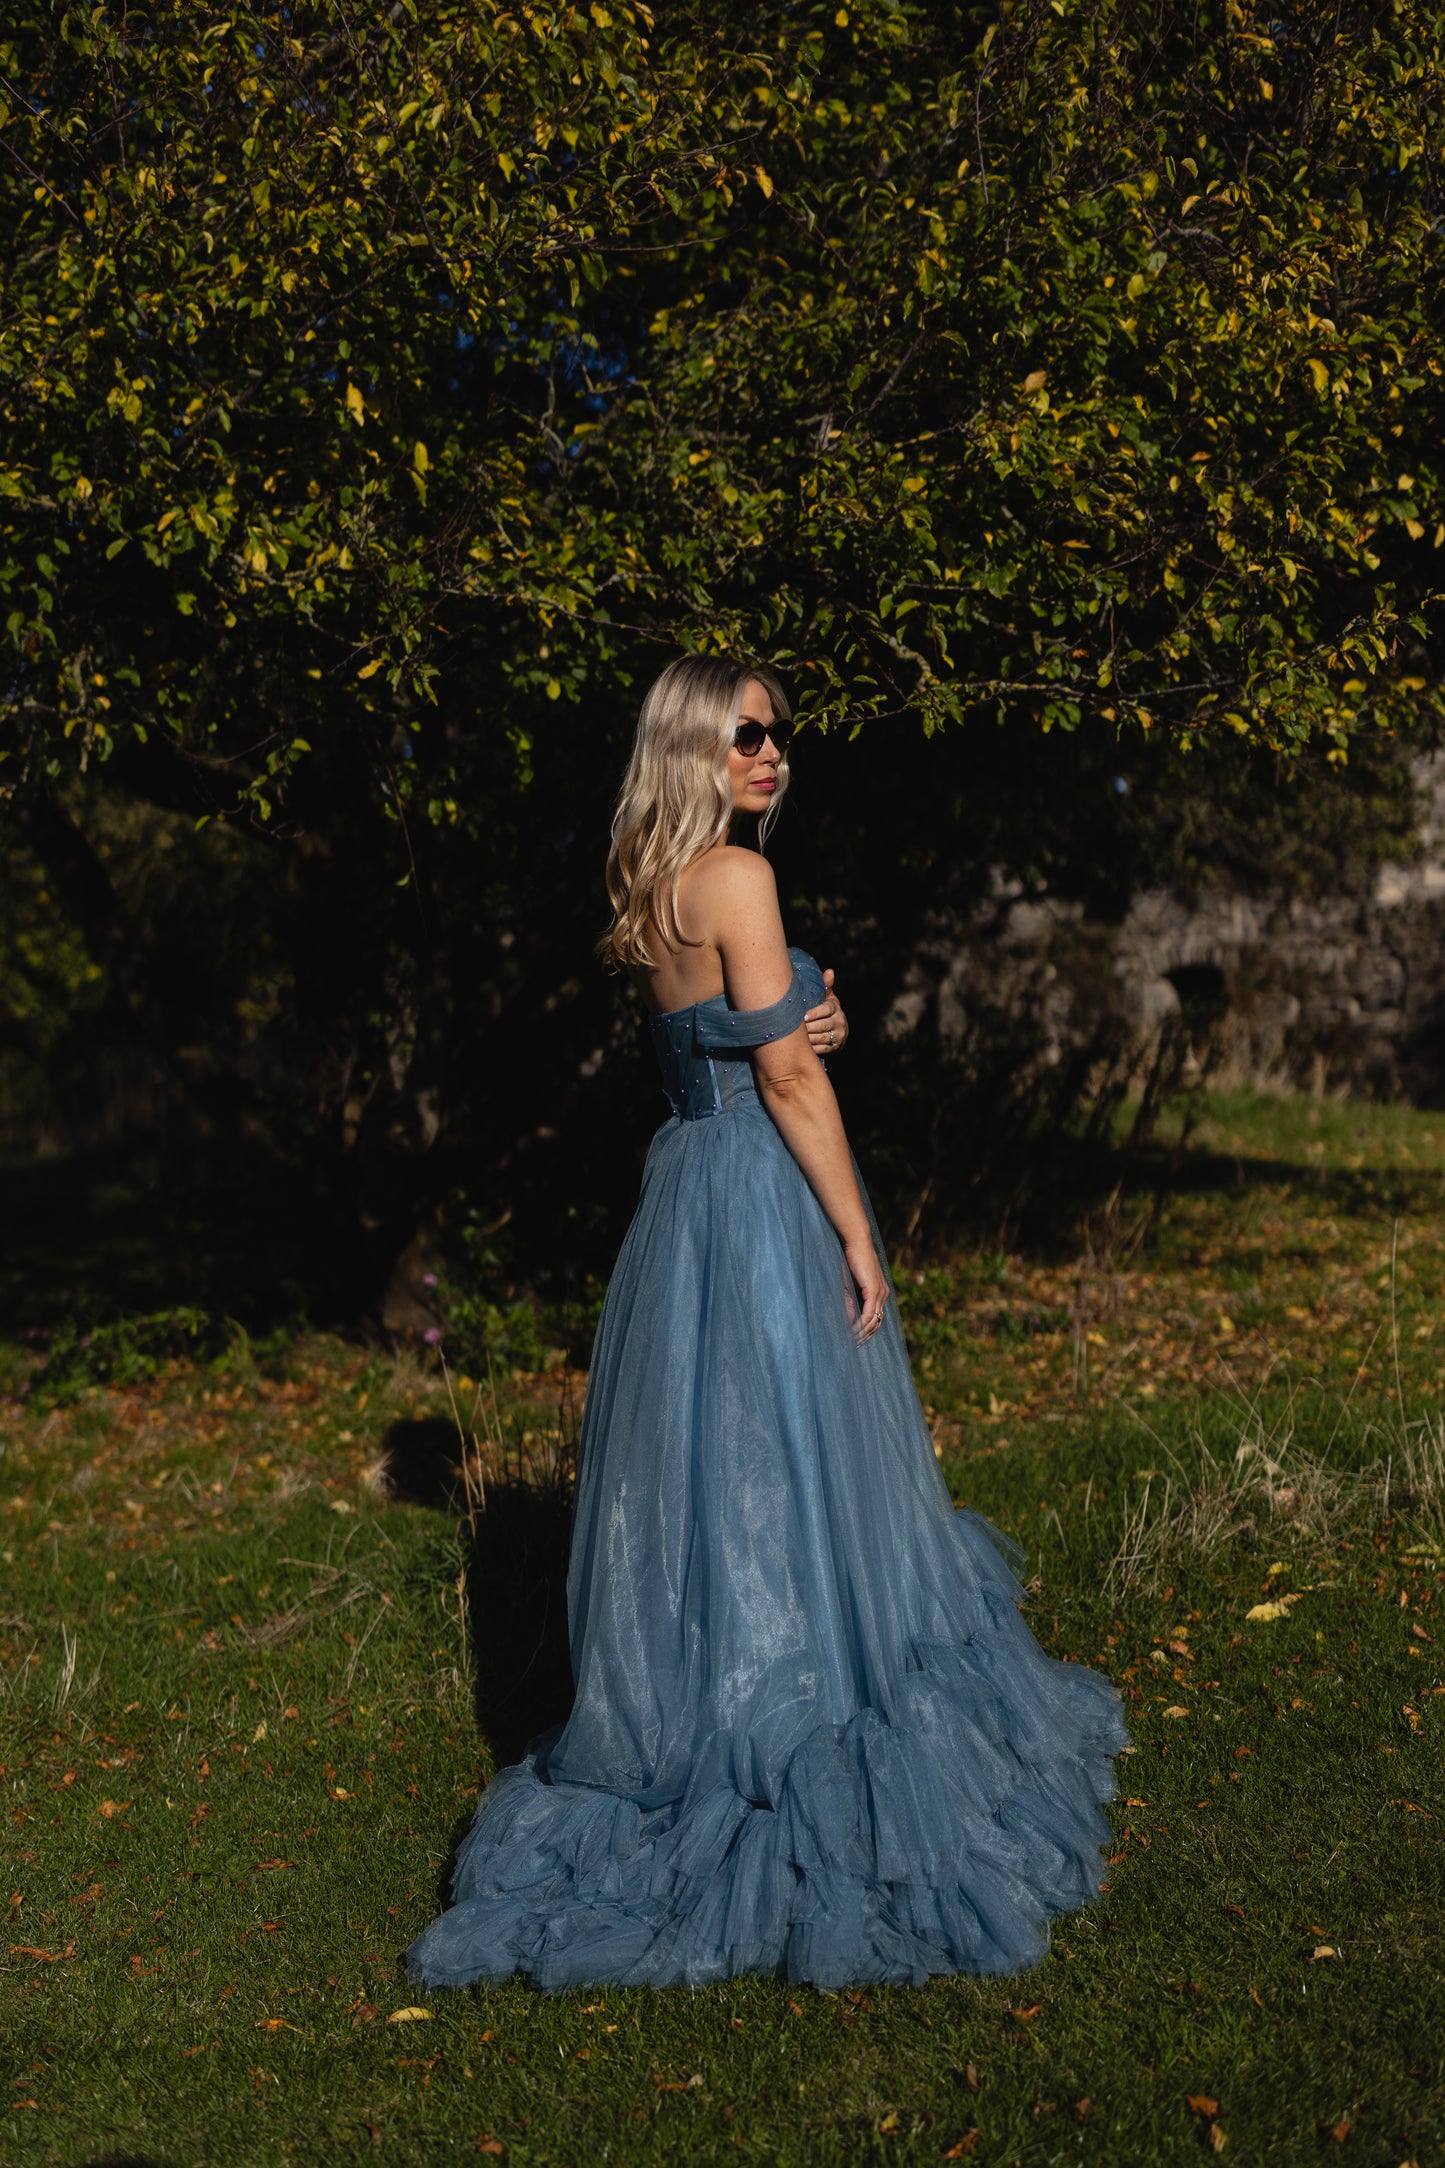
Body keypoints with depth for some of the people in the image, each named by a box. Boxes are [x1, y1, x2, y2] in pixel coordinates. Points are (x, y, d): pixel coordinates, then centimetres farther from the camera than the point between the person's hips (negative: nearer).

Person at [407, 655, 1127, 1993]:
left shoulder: (651, 891, 13)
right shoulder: (735, 877, -14)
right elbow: (788, 1081, -15)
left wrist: (798, 1023, 0)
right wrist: (860, 1240, -11)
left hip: (685, 1185, 9)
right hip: (762, 1200, -9)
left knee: (700, 1485, 13)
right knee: (791, 1484, -2)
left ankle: (684, 1764, 22)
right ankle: (814, 1811, 6)